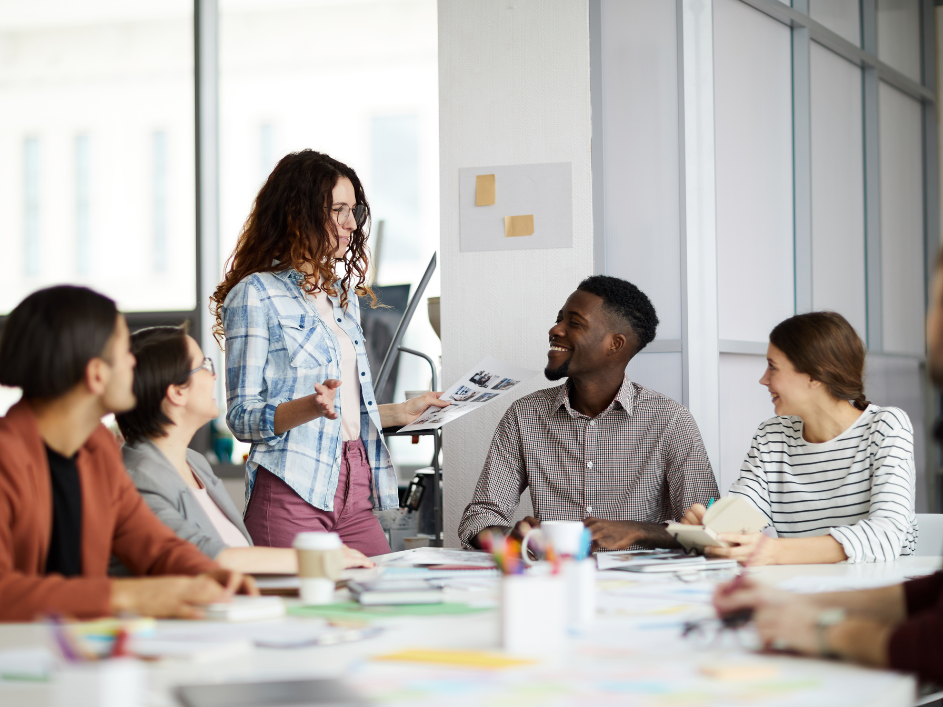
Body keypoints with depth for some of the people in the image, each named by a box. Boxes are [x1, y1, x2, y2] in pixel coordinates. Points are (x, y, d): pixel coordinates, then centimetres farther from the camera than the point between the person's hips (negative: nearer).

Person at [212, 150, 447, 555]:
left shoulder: (343, 295, 20)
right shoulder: (255, 295, -3)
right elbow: (242, 418, -9)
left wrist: (401, 413, 20)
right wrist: (311, 407, -23)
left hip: (356, 491, 7)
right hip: (292, 491, -7)